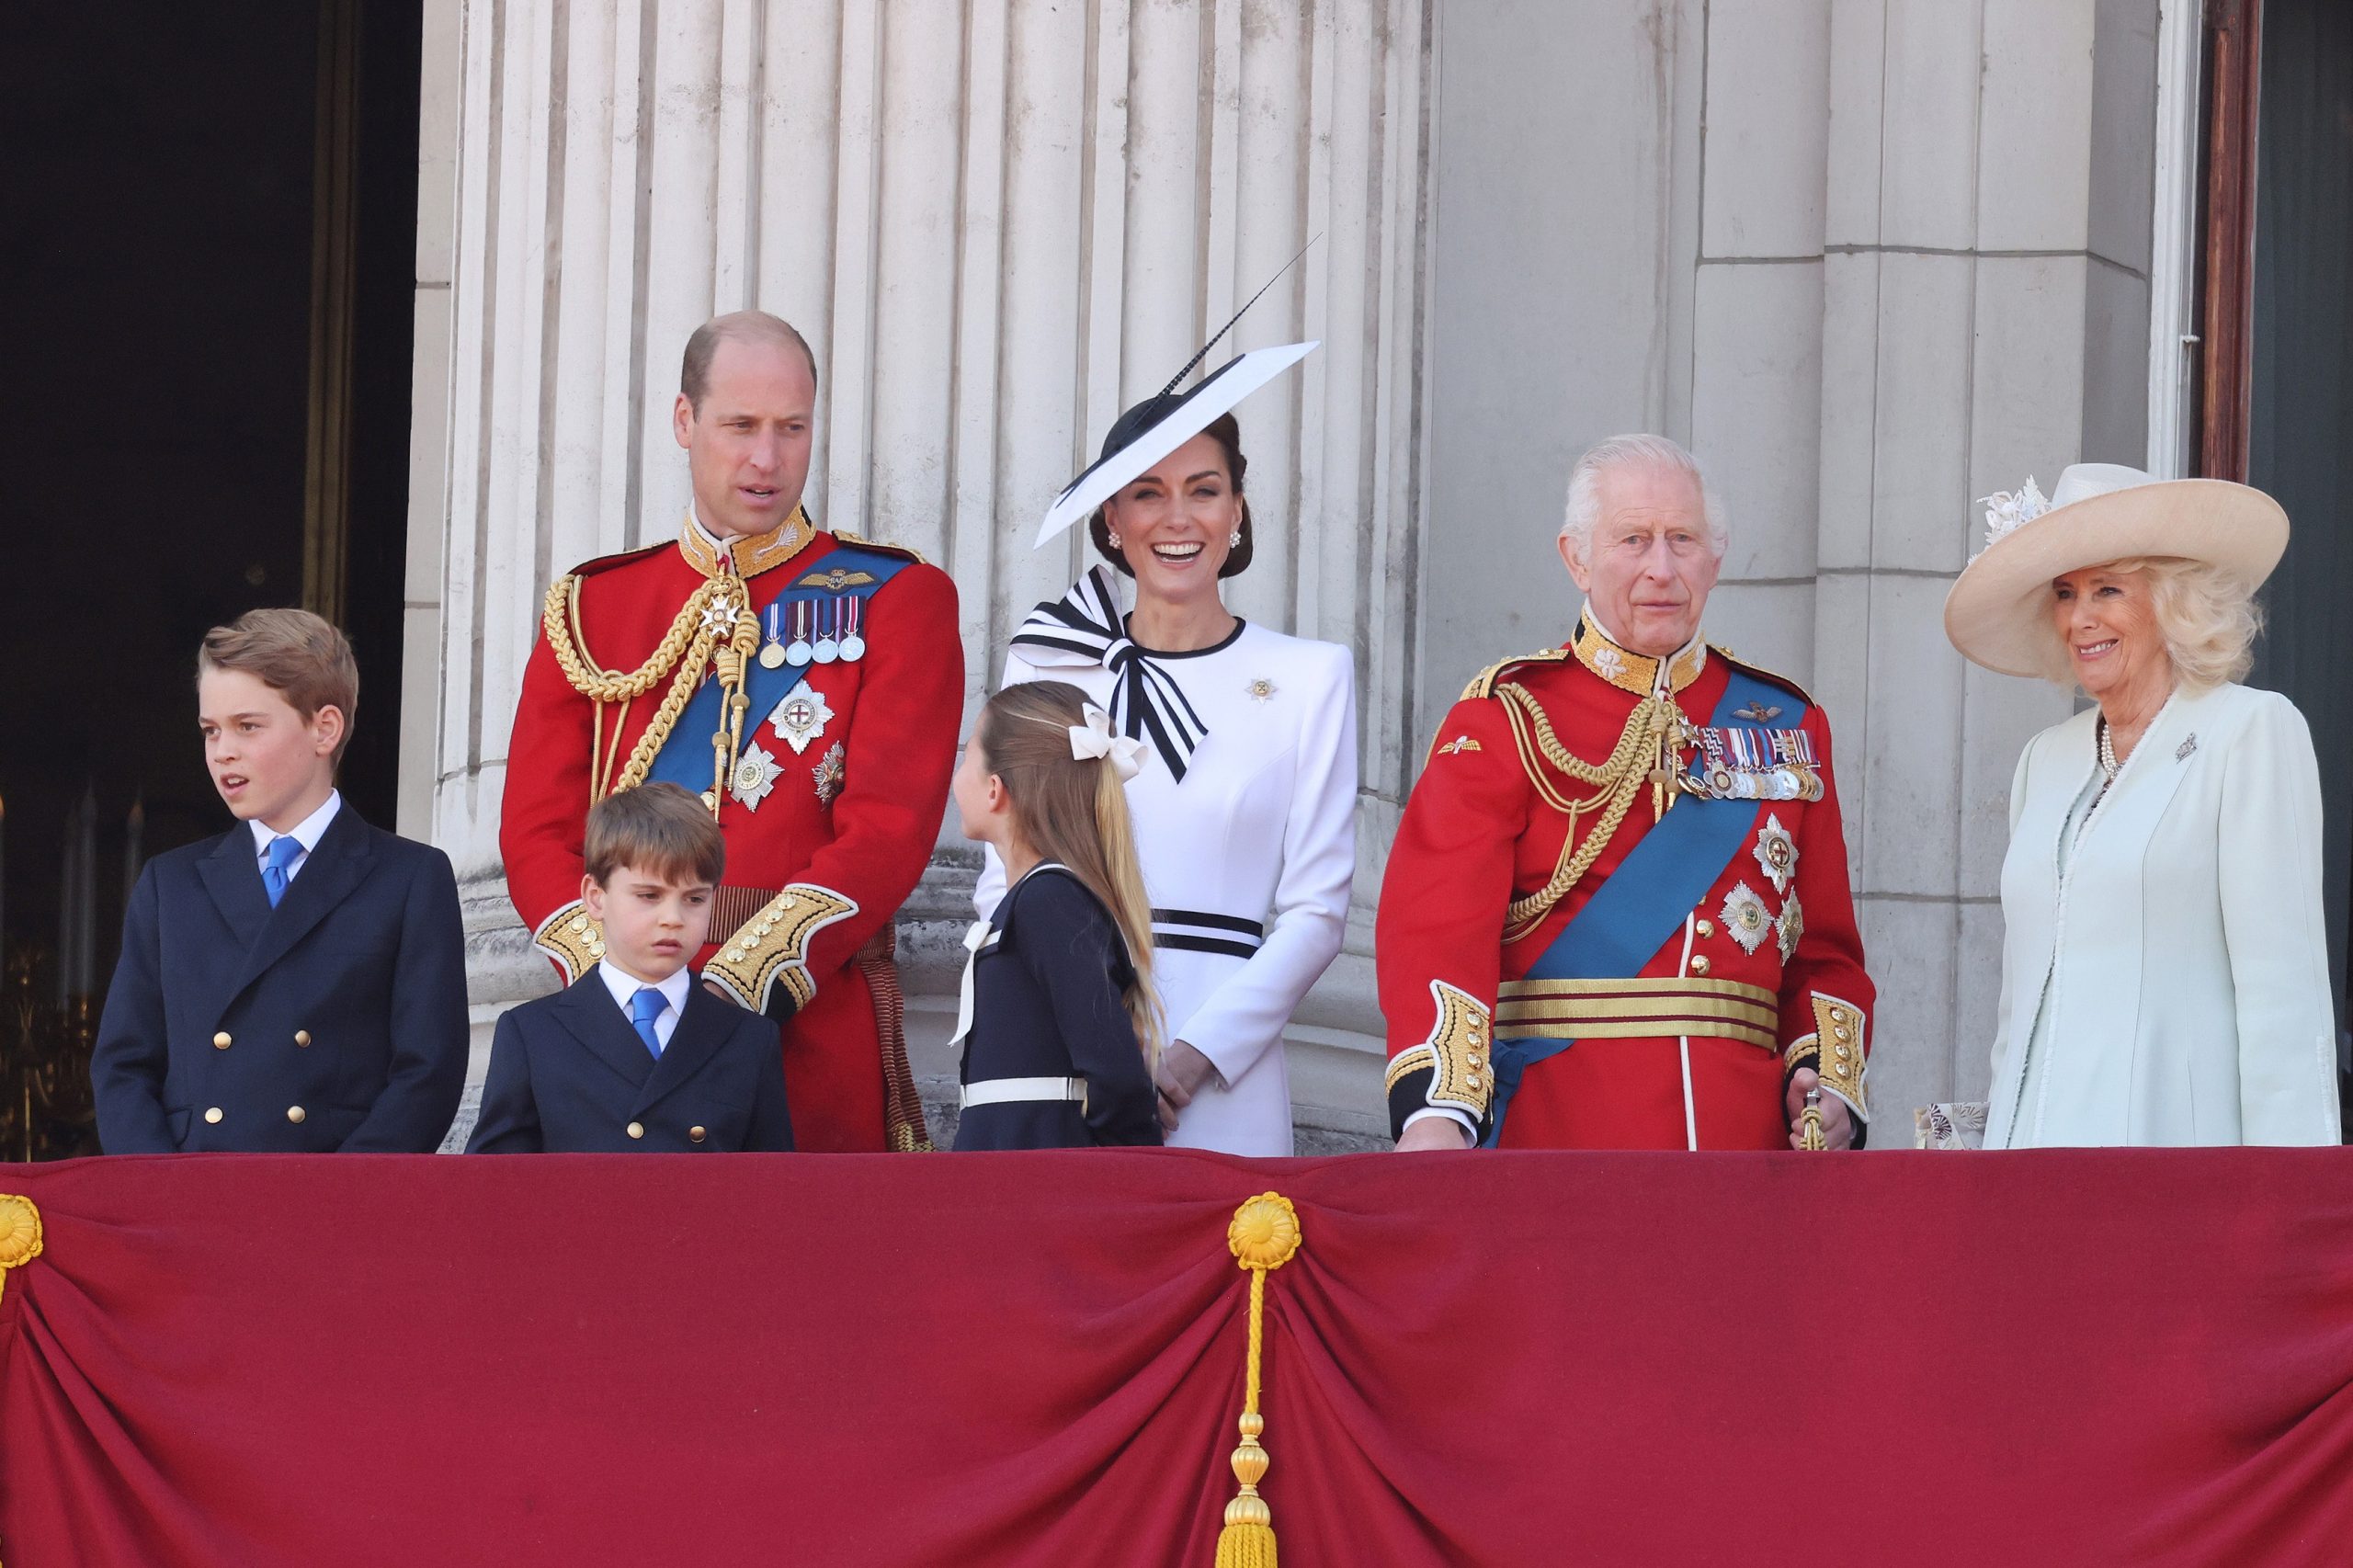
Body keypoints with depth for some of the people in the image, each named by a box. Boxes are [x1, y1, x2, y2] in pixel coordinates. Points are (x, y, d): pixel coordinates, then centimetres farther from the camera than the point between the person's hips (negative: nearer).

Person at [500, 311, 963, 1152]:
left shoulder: (896, 599, 4)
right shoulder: (590, 607, 13)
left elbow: (889, 828, -7)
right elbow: (537, 831, 7)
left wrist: (738, 989, -17)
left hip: (814, 1037, -2)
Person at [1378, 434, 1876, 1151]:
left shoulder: (1786, 724, 14)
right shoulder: (1506, 720, 1)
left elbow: (1824, 950, 16)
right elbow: (1437, 925, -11)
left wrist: (1831, 1086, -4)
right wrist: (1436, 1111, -27)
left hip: (1747, 1142, 3)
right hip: (1556, 1145, -3)